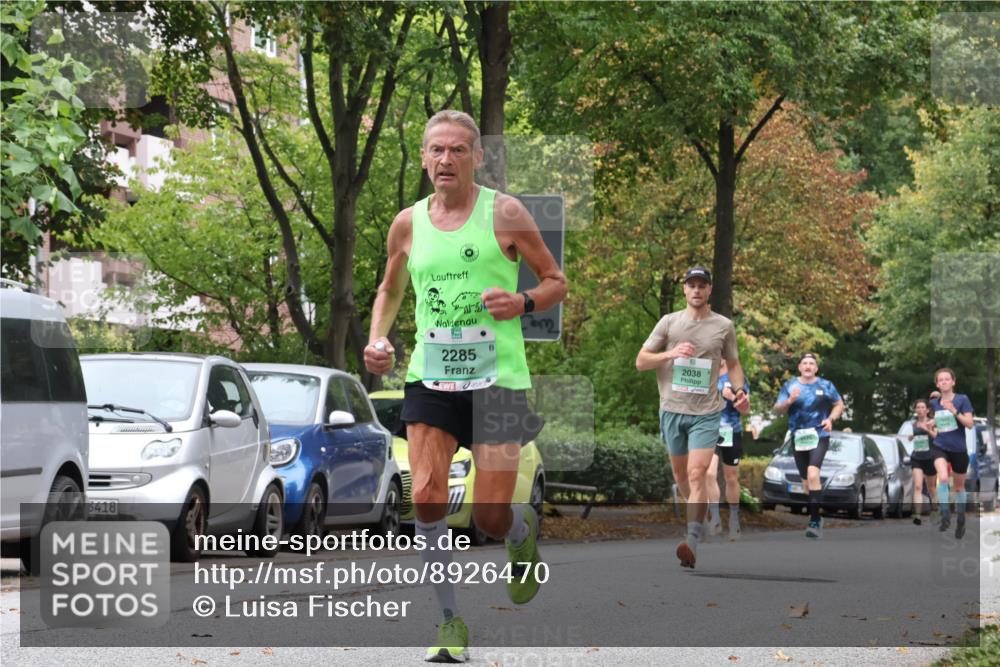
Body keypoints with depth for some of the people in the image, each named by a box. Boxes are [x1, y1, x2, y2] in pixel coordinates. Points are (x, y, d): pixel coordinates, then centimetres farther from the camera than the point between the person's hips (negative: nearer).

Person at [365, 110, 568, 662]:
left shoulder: (504, 213, -2)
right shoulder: (408, 223, 8)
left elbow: (557, 282, 4)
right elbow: (389, 291, 24)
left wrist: (522, 302, -16)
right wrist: (377, 339, 6)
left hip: (496, 377, -2)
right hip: (429, 377, 3)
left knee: (491, 520, -3)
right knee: (427, 497, -16)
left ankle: (524, 532, 36)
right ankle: (450, 620, -1)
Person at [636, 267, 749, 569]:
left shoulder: (724, 326, 3)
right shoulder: (669, 322, 2)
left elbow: (733, 364, 17)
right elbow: (640, 362, 2)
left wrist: (740, 390, -2)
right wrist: (670, 353, -15)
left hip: (706, 413, -2)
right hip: (672, 409, 2)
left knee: (697, 474, -16)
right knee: (680, 472, 14)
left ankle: (692, 541, -23)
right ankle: (696, 514, 41)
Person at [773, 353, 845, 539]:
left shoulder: (825, 386, 4)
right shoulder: (789, 386, 7)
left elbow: (839, 405, 13)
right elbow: (777, 409, 4)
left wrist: (831, 419, -5)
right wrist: (789, 401, -16)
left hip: (819, 436, -3)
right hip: (798, 438, 3)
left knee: (813, 473, -24)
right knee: (806, 481, 9)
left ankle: (814, 520, -26)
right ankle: (816, 518, 27)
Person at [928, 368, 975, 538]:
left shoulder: (962, 399, -7)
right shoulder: (934, 403, 4)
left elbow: (970, 423, -16)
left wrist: (954, 411, -25)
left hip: (958, 449, -1)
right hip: (940, 447, 1)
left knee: (959, 486, 13)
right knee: (943, 478, -28)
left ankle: (960, 521, 33)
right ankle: (945, 516, -20)